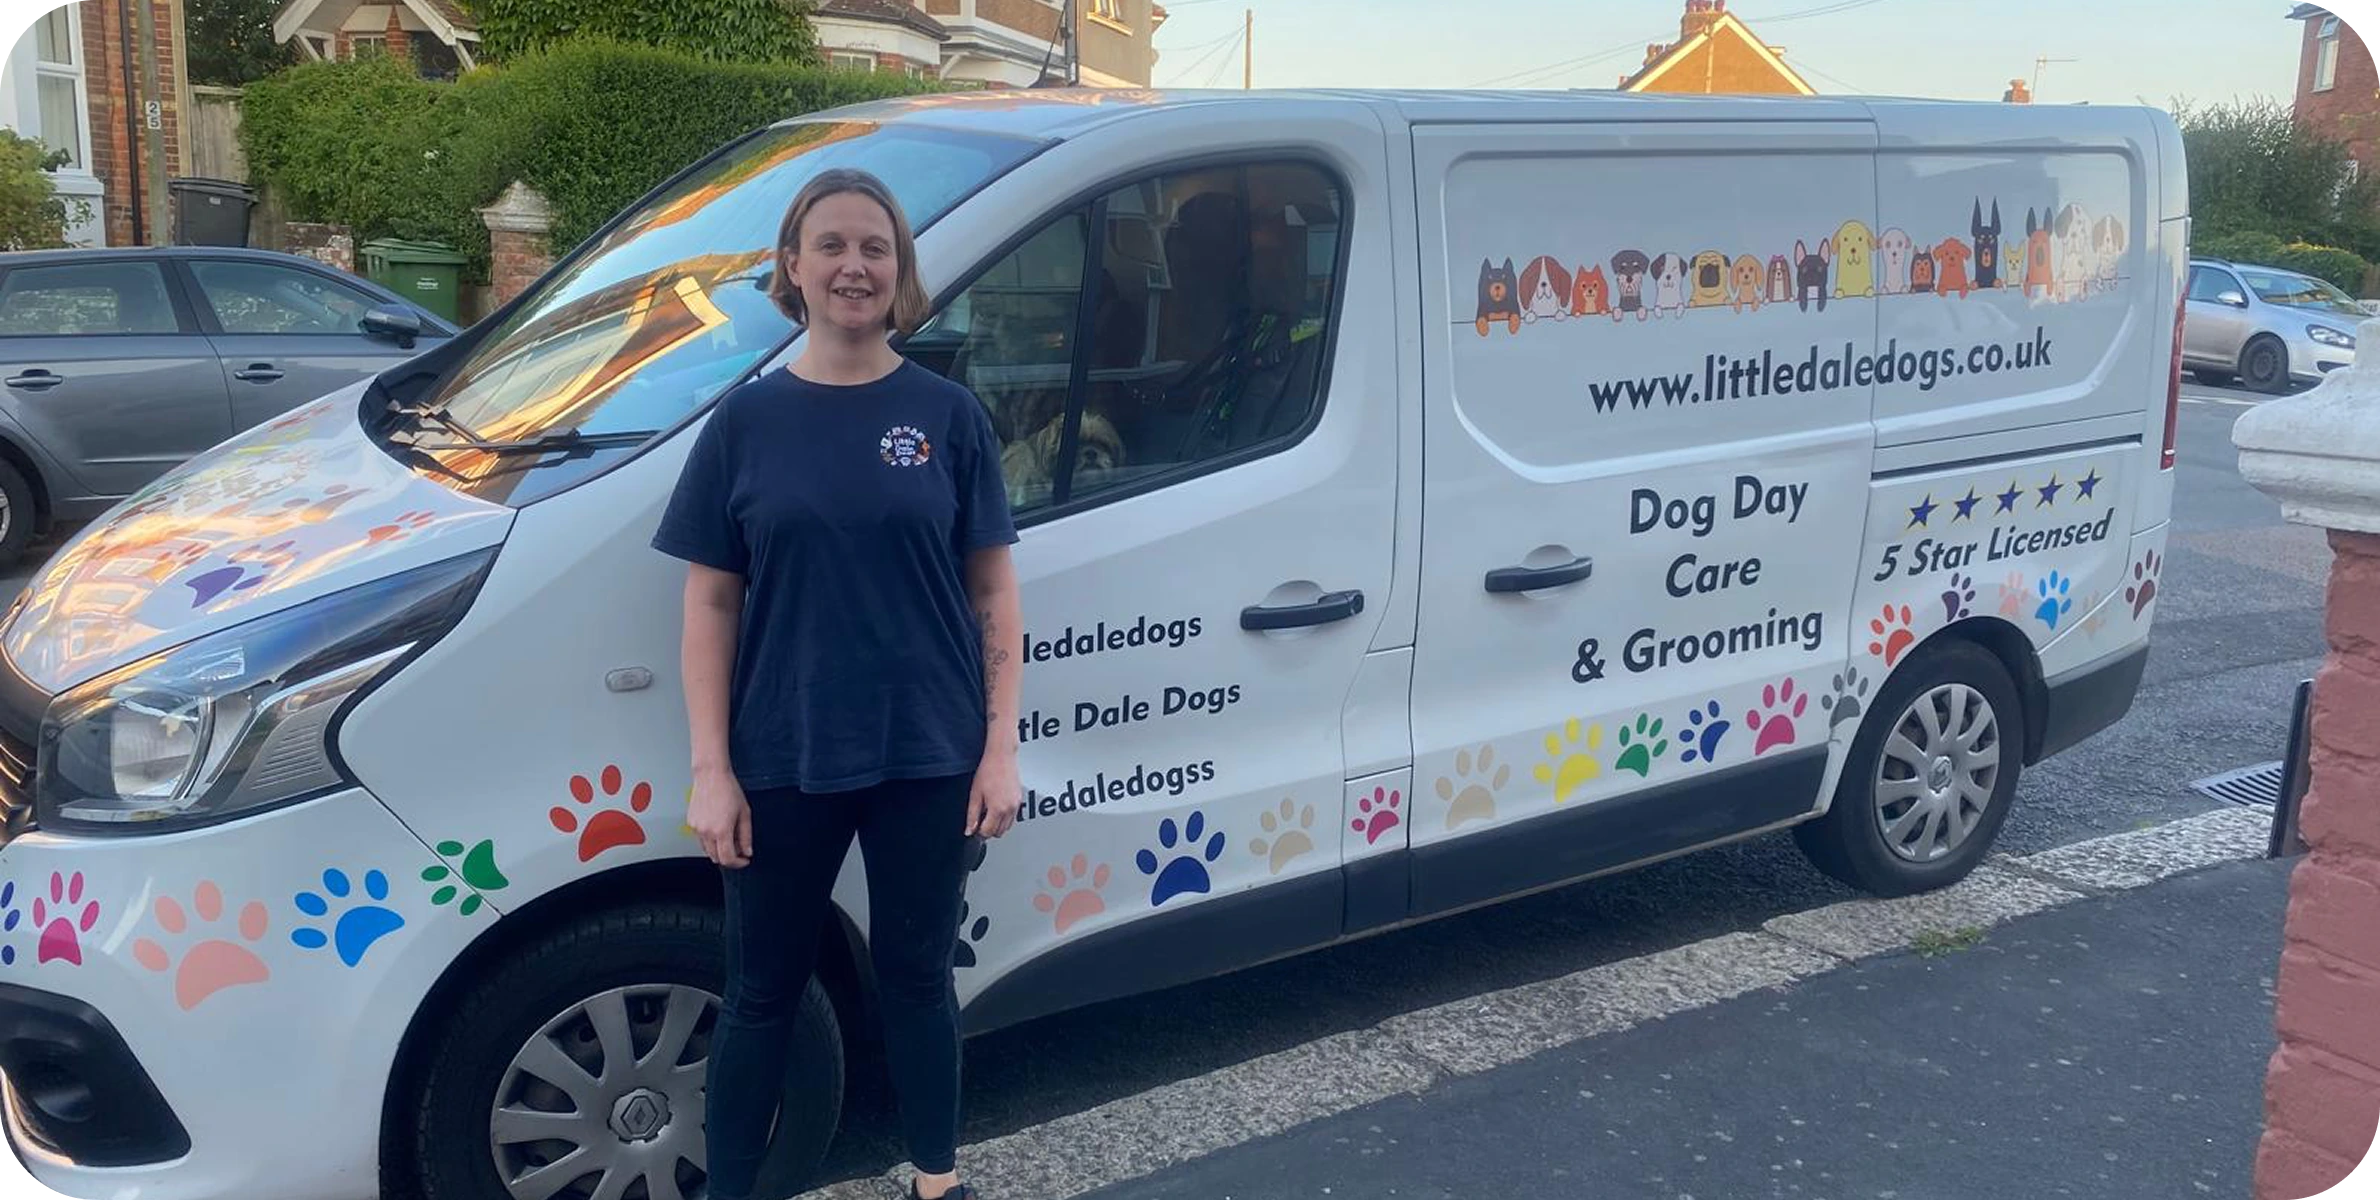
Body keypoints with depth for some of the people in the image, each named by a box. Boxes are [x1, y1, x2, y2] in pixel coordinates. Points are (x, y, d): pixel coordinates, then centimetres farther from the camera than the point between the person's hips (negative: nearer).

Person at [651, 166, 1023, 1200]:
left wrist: (1001, 748, -4)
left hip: (927, 760, 0)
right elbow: (709, 604, 0)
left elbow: (993, 593, 1)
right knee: (762, 990, 13)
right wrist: (711, 769, -6)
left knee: (915, 975, 15)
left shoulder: (948, 416, 0)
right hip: (783, 764, 0)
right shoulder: (746, 420, -1)